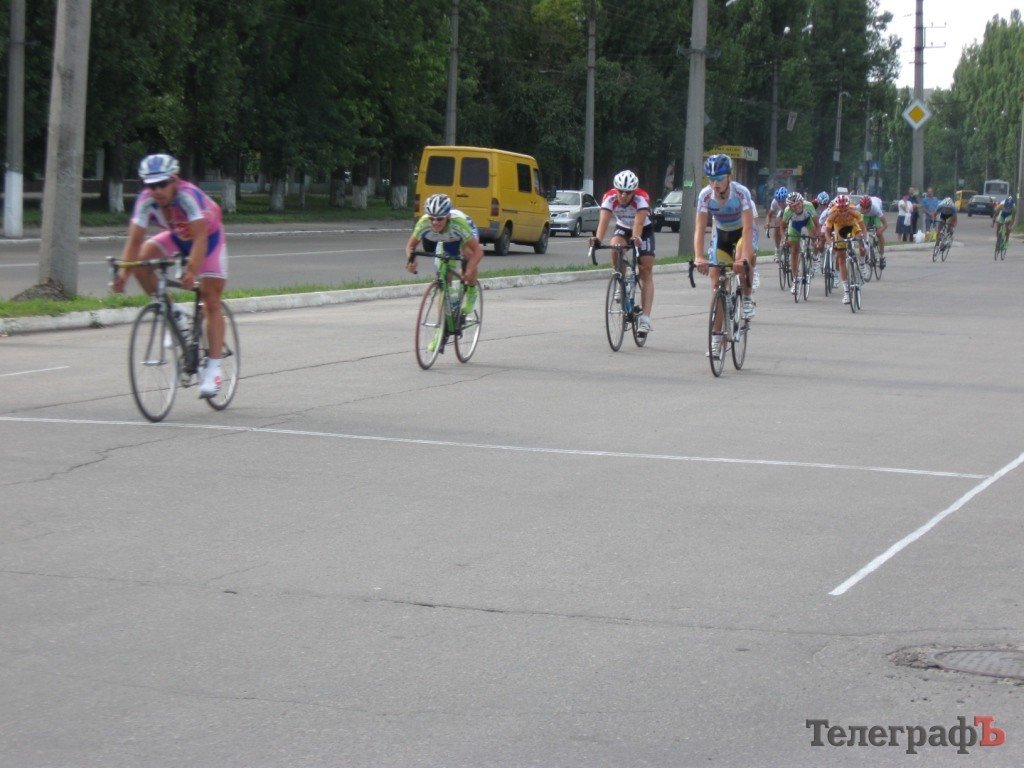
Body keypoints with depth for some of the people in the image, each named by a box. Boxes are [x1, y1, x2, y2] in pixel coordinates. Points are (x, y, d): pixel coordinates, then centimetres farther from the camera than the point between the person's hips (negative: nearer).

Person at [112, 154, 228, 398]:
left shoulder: (189, 195, -37)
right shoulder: (146, 200, -24)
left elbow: (200, 238, -43)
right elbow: (134, 240, -27)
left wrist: (192, 272, -56)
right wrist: (123, 273, -40)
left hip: (209, 237, -5)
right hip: (177, 238, 5)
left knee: (211, 302, -10)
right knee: (141, 259, -22)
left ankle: (213, 369, -8)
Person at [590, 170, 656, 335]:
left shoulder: (641, 198, -33)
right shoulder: (610, 198, -27)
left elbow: (639, 222, -47)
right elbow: (604, 220, -38)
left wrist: (636, 238, -66)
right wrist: (598, 238, -57)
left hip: (644, 230, -2)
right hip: (622, 228, 2)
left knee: (646, 271, -11)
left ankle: (645, 318, -15)